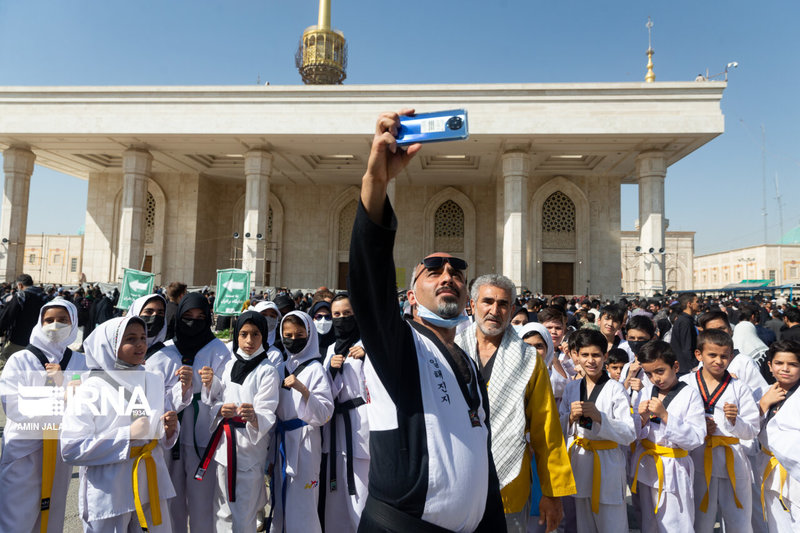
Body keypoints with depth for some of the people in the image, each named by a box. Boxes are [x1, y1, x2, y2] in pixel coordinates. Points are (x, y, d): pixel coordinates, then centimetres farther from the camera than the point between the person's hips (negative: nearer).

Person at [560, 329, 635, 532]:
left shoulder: (615, 389, -8)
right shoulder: (571, 388, 5)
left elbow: (630, 434, -12)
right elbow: (559, 429, 6)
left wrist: (599, 417, -24)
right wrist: (571, 417, -14)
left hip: (607, 464, -4)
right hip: (578, 460, 4)